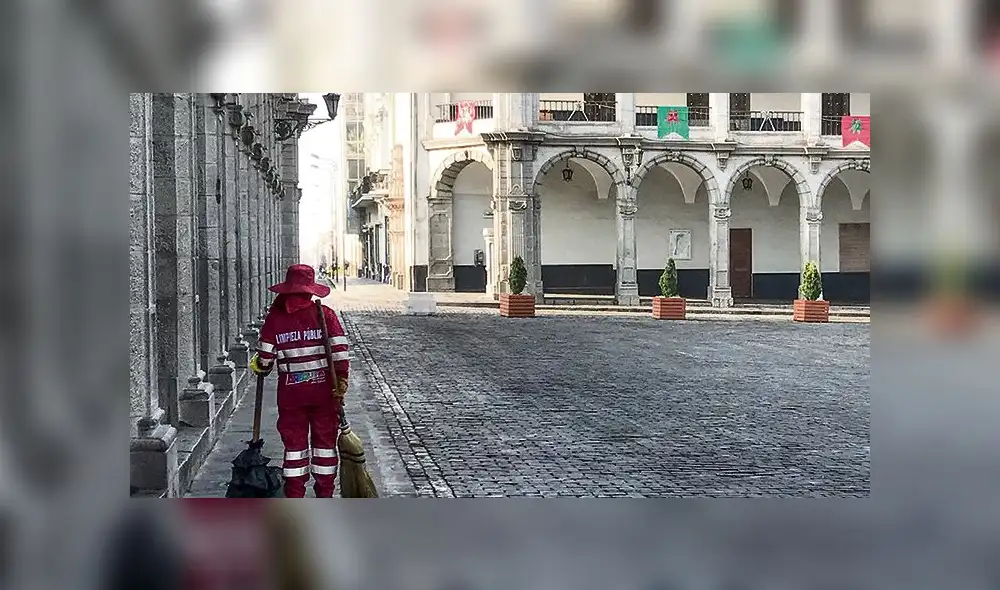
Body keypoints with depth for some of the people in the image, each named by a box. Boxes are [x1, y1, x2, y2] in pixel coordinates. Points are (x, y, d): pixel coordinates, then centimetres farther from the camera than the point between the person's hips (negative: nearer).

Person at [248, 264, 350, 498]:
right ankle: (325, 493, 17)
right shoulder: (325, 314, -4)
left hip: (290, 391, 0)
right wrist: (341, 380, -6)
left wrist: (260, 367, 19)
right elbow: (340, 349, -10)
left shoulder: (275, 318, -3)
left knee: (294, 442, 9)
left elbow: (265, 356, -3)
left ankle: (295, 496, 11)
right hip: (323, 390, 0)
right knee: (325, 440, 11)